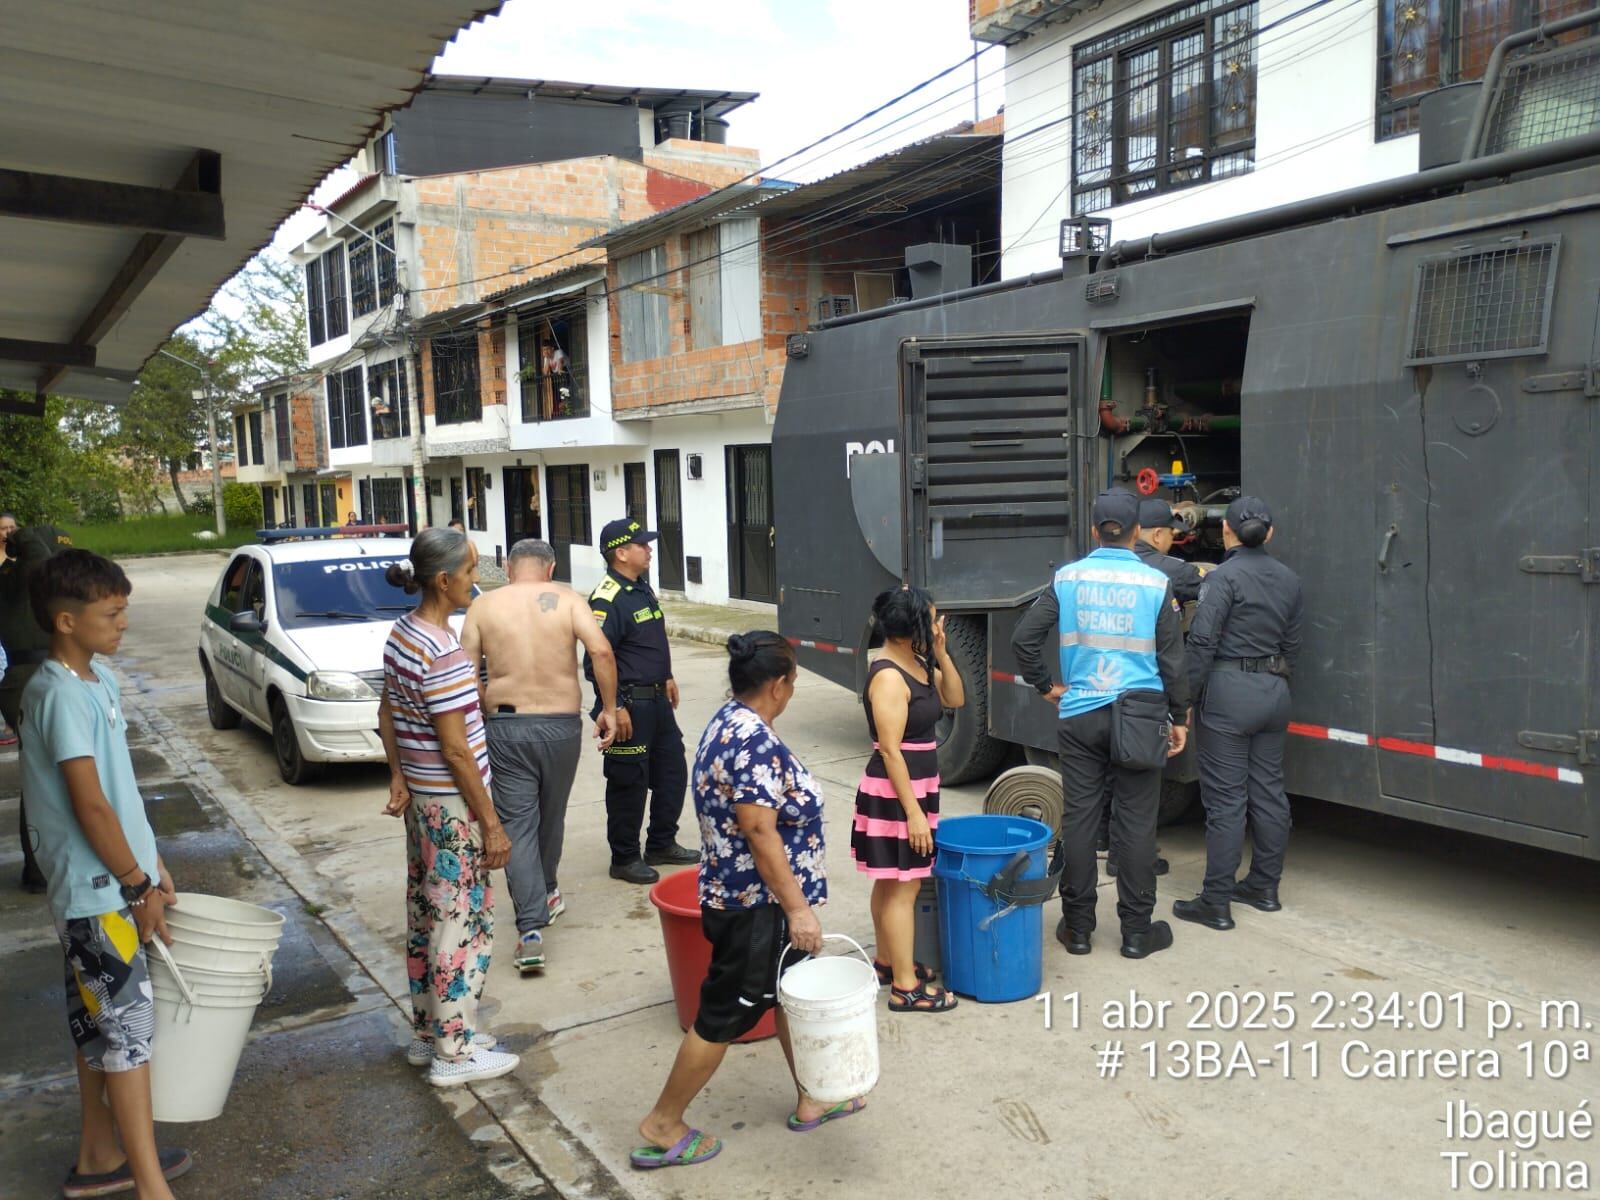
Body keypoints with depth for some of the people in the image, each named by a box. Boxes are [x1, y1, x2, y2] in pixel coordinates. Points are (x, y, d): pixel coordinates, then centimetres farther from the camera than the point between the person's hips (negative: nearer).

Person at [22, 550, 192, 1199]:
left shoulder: (99, 679, 7)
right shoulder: (62, 695, -21)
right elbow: (90, 805, -23)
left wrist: (152, 861, 14)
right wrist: (138, 886, -15)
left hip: (112, 884, 9)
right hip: (98, 890, -9)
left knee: (99, 1023, 18)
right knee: (128, 1027, -4)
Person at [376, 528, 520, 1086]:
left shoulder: (403, 632, 5)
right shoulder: (443, 654, -25)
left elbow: (387, 714, 14)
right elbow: (456, 750, -23)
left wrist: (398, 776, 12)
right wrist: (492, 824, -17)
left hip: (421, 797, 10)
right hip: (453, 805, -10)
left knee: (427, 914, 19)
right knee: (463, 921, 3)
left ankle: (427, 1032, 34)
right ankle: (455, 1052, 17)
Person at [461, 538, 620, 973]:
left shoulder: (483, 605, 2)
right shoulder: (566, 599, -1)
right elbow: (600, 650, -15)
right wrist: (609, 708, -7)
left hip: (506, 727, 0)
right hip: (561, 723, 1)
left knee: (517, 824, 3)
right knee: (551, 816, 21)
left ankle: (530, 929, -5)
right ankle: (546, 894, 41)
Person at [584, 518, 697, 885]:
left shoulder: (642, 589, 11)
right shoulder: (607, 599, -19)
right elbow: (596, 661, -23)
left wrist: (667, 677, 24)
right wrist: (615, 708, -23)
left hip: (656, 700, 9)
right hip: (628, 705, -9)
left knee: (671, 772, 16)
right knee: (629, 784, 2)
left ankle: (662, 844, 31)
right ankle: (624, 859, 16)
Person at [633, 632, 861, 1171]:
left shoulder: (729, 723, 6)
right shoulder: (756, 742, -26)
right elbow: (761, 832, -28)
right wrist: (797, 907, -22)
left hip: (742, 897, 10)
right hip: (757, 907, -10)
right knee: (725, 1015, 4)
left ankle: (811, 1100, 38)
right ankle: (662, 1127, 19)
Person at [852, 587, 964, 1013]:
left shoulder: (917, 664, 6)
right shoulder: (888, 677, -22)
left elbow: (955, 699, 12)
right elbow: (890, 751, -23)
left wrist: (941, 653, -2)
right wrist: (913, 812, -22)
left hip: (916, 787, 10)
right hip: (896, 792, -10)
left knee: (891, 882, 19)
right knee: (903, 887, -2)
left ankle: (886, 962, 32)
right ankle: (906, 987, 6)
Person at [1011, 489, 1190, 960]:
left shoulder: (1067, 579, -1)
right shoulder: (1156, 584, -4)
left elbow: (1023, 639, -2)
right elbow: (1172, 659, -1)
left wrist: (1046, 686, 12)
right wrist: (1179, 717, 10)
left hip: (1080, 715, 1)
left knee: (1078, 820, 8)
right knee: (1135, 824, 6)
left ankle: (1077, 927, 17)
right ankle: (1137, 931, 16)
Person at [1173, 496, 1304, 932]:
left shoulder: (1224, 576, -13)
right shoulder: (1288, 580, 10)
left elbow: (1202, 641, -18)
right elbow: (1291, 644, 16)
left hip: (1230, 690, -7)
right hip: (1274, 690, 7)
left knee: (1225, 798, -3)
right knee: (1269, 791, 15)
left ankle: (1216, 903, 3)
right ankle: (1264, 886, 27)